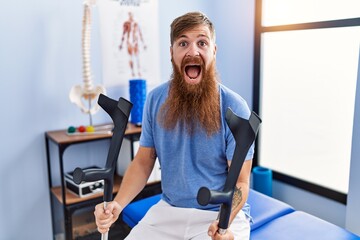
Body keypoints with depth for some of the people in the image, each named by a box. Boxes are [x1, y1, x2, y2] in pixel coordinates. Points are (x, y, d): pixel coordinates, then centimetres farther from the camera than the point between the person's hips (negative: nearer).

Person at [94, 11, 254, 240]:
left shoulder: (234, 108, -15)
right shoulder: (155, 100, -3)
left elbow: (240, 181, -11)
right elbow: (143, 161, 3)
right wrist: (118, 204, -13)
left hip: (222, 214, -3)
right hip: (168, 210, 3)